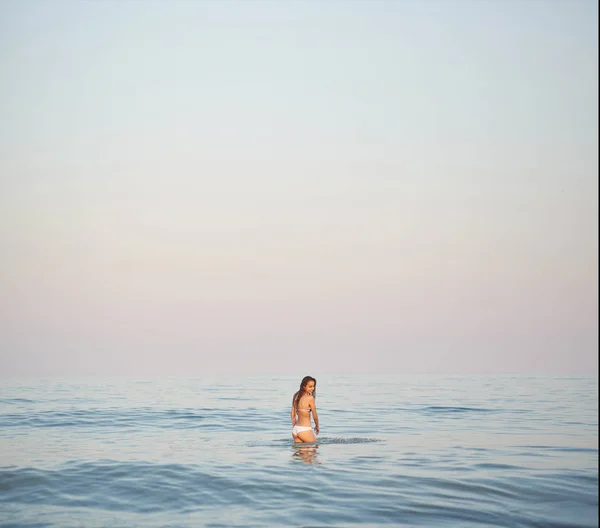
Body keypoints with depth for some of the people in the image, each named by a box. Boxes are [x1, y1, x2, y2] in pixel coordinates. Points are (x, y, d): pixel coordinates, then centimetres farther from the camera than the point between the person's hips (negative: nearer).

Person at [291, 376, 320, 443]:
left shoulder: (296, 396, 7)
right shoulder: (310, 398, -13)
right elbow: (315, 416, -5)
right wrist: (317, 426, 14)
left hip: (295, 429, 7)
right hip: (305, 430, -7)